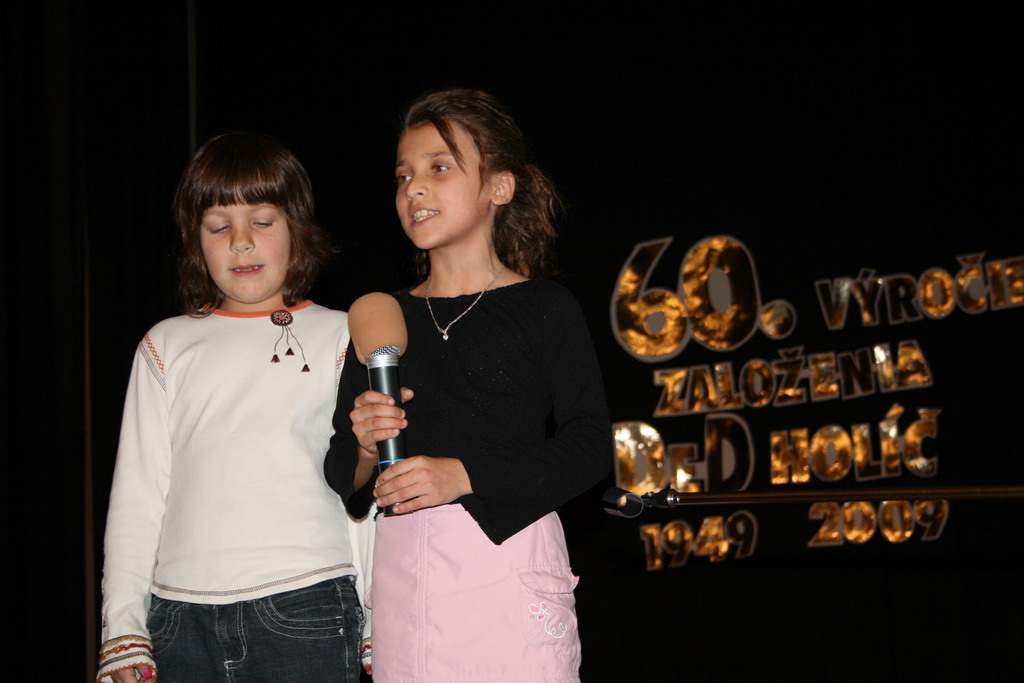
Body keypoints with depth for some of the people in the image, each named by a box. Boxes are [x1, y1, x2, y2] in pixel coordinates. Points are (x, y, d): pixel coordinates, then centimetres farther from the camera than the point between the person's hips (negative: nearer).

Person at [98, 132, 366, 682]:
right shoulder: (167, 347, 13)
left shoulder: (339, 337, 9)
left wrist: (378, 619, 1)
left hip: (306, 615, -2)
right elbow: (136, 493, 11)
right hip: (181, 620, 2)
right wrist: (122, 629, 5)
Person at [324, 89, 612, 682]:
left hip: (508, 560, -3)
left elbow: (589, 449, -9)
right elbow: (341, 475, 13)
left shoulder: (544, 308, 1)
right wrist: (363, 450, -9)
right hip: (400, 571, 4)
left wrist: (464, 475, -18)